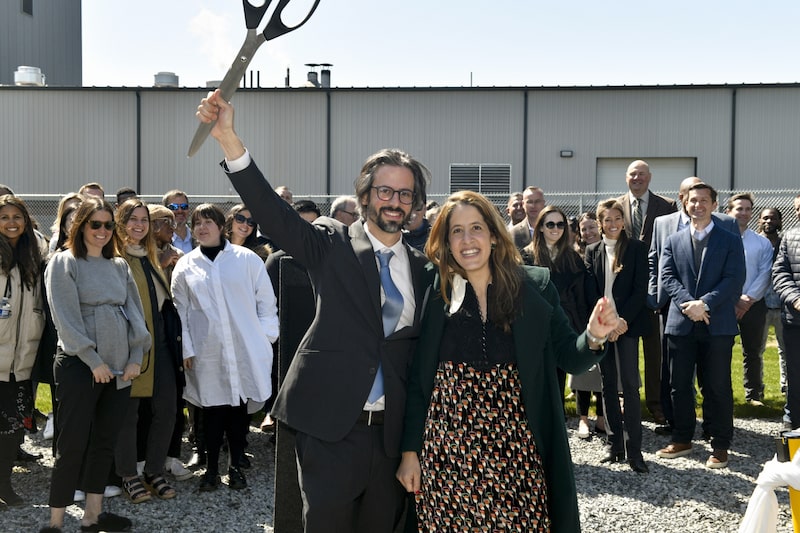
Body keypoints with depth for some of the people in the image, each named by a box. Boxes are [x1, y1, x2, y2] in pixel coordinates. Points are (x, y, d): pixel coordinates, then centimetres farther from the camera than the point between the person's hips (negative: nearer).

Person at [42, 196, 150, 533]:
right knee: (73, 444, -3)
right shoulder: (64, 262, -3)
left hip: (119, 366, 5)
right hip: (80, 365, -5)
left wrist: (135, 357, -1)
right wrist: (94, 361, -14)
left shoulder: (119, 265, 12)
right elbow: (66, 318, -11)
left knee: (105, 441, 10)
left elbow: (134, 311, 10)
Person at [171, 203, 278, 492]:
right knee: (212, 408, 5)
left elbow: (266, 301, 5)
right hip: (207, 351, 1)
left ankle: (236, 466, 20)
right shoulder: (186, 265, 7)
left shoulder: (247, 259, 2)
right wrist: (186, 349, 2)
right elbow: (181, 310, 7)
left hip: (245, 349, 0)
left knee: (239, 407, 6)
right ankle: (212, 468, 18)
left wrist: (265, 337, 0)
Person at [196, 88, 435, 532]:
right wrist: (228, 139, -26)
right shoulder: (333, 244, 0)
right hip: (331, 425, -3)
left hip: (392, 431, 3)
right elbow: (271, 211, -13)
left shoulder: (422, 269, 9)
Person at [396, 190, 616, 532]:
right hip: (447, 450, 0)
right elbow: (416, 380, 4)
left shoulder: (534, 286, 0)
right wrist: (409, 452, 5)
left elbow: (569, 357, 5)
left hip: (515, 450, 0)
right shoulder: (434, 294, -1)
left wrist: (593, 336, -16)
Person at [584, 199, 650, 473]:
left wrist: (623, 321, -13)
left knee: (630, 384, -9)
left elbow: (641, 289, -3)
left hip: (627, 324, -3)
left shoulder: (636, 248, 3)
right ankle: (615, 443, 14)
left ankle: (634, 450, -7)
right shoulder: (592, 251, 9)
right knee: (608, 385, 7)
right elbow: (590, 292, 3)